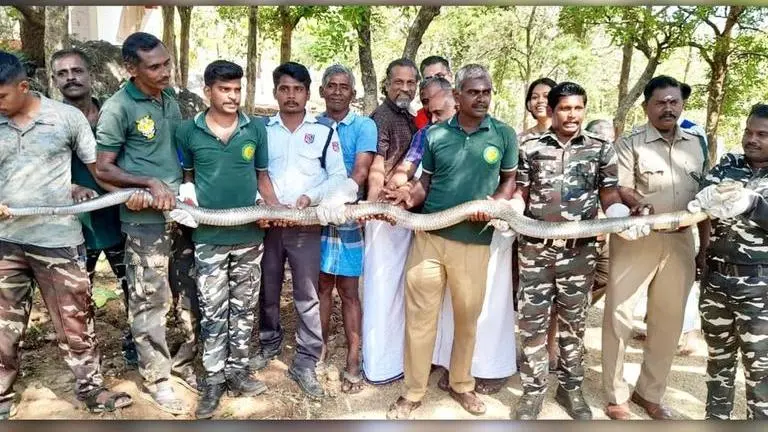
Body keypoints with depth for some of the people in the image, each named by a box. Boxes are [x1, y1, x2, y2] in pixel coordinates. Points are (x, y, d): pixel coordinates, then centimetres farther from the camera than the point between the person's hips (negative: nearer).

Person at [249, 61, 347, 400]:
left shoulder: (324, 132, 5)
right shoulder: (262, 129, 8)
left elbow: (338, 177, 0)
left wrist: (310, 197, -14)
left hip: (307, 225, -1)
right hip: (267, 222, 2)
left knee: (307, 296, 0)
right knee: (268, 290, 14)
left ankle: (305, 363, 10)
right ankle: (269, 343, 36)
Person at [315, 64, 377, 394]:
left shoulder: (364, 126, -2)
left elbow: (360, 173, -14)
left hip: (349, 217, -3)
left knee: (348, 291, 3)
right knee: (322, 285, 12)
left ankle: (353, 361, 11)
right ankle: (321, 346, 28)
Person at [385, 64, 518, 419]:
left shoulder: (504, 135, 2)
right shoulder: (434, 134, 4)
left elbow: (510, 180, 9)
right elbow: (425, 182, 9)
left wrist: (494, 204, -11)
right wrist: (408, 201, -11)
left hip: (474, 241, 0)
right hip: (429, 236, 1)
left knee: (467, 316, 13)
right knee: (419, 316, 5)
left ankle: (461, 384, 35)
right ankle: (413, 392, 21)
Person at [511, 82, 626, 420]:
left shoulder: (601, 149, 3)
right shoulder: (530, 148, 3)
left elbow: (610, 198, 4)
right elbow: (520, 195, 7)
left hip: (580, 250, 1)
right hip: (535, 248, 0)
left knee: (573, 321, 13)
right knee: (532, 321, 4)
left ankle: (570, 387, 30)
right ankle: (534, 389, 20)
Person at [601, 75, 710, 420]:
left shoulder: (696, 144, 13)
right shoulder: (629, 144, -2)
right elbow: (620, 188, -11)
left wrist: (705, 246, 14)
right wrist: (636, 204, -34)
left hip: (680, 242, 5)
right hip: (635, 240, -4)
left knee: (669, 320, 11)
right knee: (619, 316, -1)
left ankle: (649, 392, 28)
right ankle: (616, 397, 14)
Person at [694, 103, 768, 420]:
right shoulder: (727, 165, 6)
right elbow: (702, 198, -9)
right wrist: (712, 197, -31)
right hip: (716, 280, 3)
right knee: (718, 357, 17)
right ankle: (716, 417, 33)